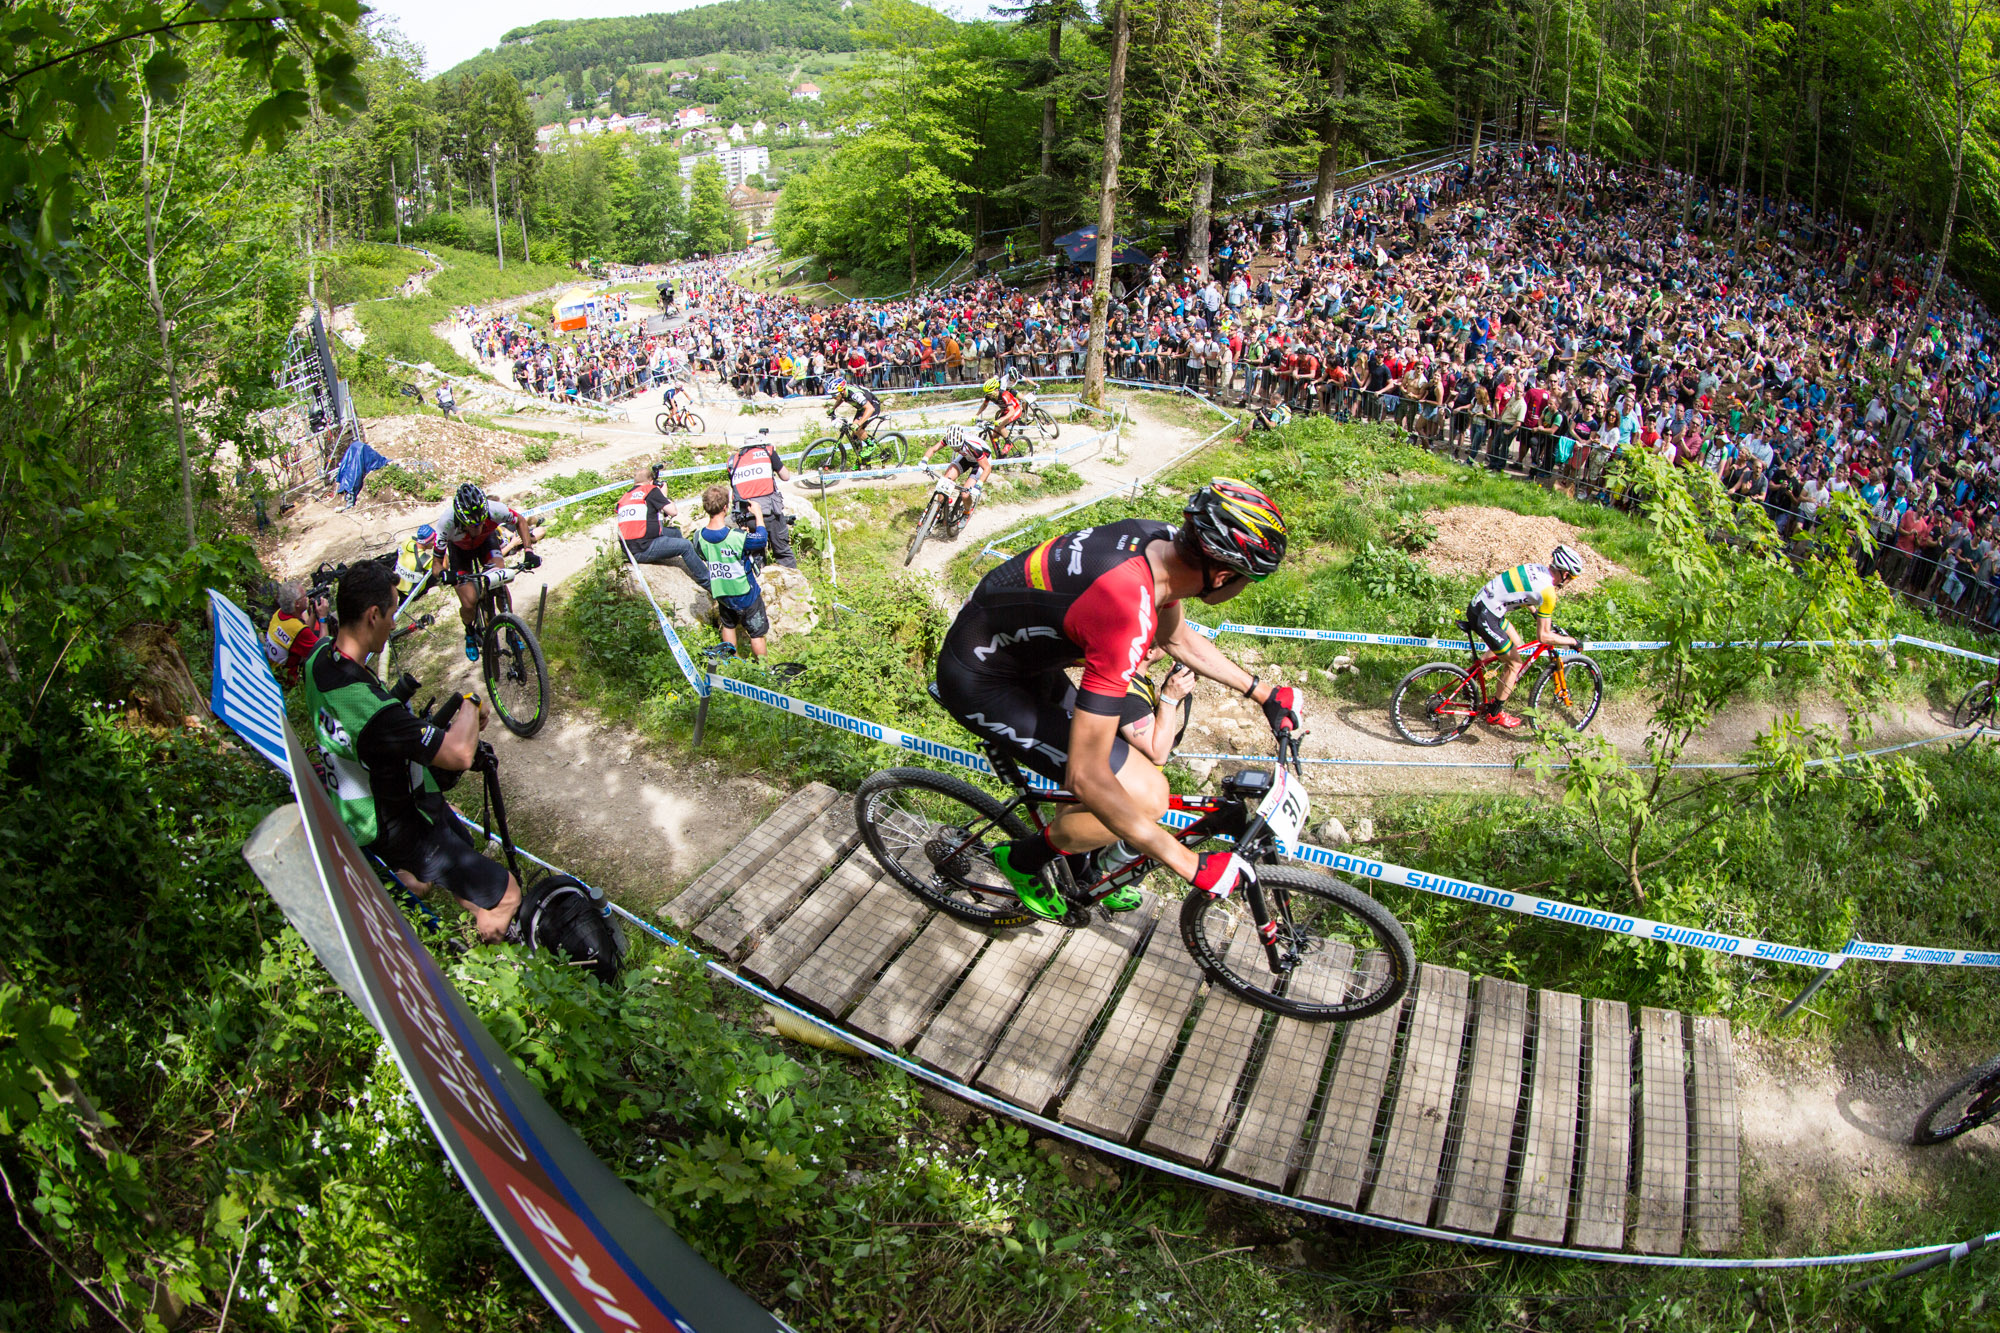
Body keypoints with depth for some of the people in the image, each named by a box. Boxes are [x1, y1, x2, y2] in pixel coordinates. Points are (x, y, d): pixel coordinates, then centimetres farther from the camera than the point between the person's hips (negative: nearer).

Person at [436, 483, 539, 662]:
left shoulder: (495, 510, -39)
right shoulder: (447, 521, -41)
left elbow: (520, 520, -15)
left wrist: (528, 550, -26)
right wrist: (443, 574, -53)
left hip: (486, 541, 1)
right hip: (460, 549, -1)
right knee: (469, 604, -11)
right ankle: (470, 634, 23)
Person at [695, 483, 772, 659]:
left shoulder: (700, 537, -15)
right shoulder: (738, 537, -31)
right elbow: (762, 539, -12)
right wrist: (758, 515, 3)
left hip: (720, 593, 5)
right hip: (745, 595, -5)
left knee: (728, 626, 28)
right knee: (757, 633, 12)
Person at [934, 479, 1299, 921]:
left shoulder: (1163, 540, -9)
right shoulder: (1126, 617, -36)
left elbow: (1176, 636, 16)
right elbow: (1085, 776, -35)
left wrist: (1263, 692, 16)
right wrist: (1191, 866, -28)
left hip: (1019, 648, 9)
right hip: (980, 683, -9)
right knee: (1146, 796, -14)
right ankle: (1023, 859, 9)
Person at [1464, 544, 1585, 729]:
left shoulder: (1537, 569, 9)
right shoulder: (1548, 591, -16)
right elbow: (1543, 636, -12)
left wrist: (1539, 616, 38)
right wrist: (1573, 641, 1)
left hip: (1479, 602, 10)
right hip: (1484, 617, -10)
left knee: (1516, 644, 25)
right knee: (1515, 663, 4)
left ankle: (1498, 699, 32)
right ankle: (1494, 714, 15)